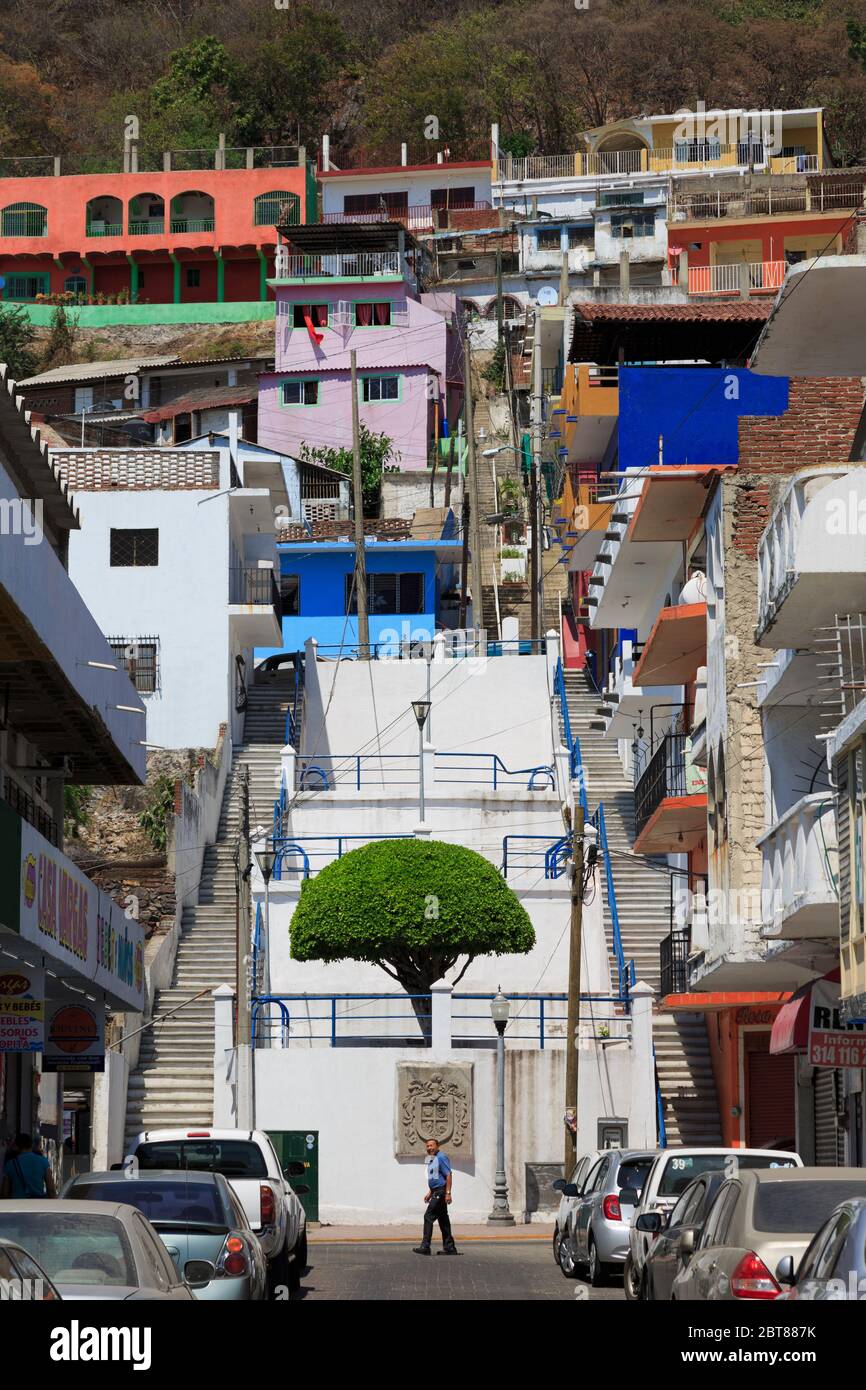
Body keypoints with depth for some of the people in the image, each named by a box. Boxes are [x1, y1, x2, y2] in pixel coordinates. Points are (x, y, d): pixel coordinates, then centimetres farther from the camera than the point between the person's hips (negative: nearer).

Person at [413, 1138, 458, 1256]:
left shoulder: (441, 1157, -12)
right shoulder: (431, 1160, 18)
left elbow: (448, 1175, -18)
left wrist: (448, 1193, -23)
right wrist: (430, 1193, 21)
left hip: (441, 1192, -10)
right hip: (436, 1193, 10)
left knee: (428, 1217, -12)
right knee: (443, 1220, 9)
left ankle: (425, 1247, -13)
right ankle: (449, 1247, 11)